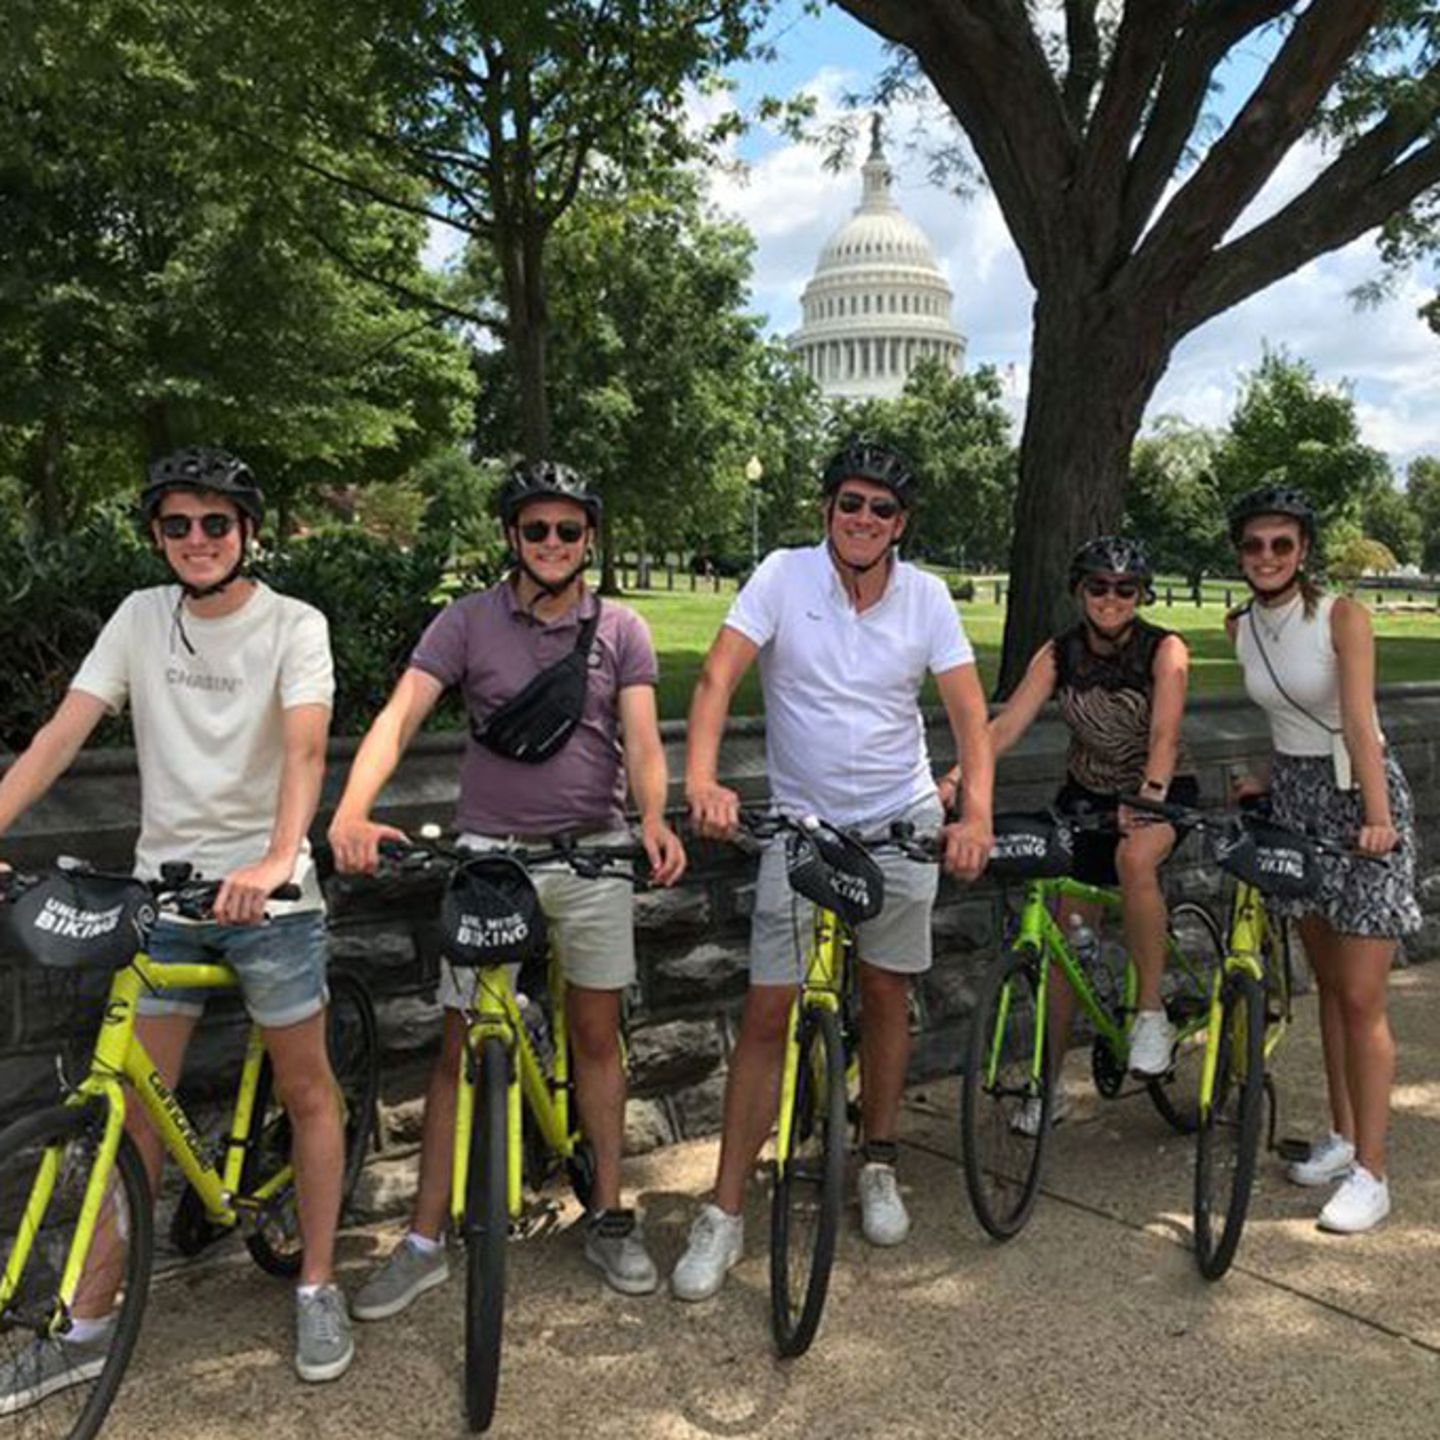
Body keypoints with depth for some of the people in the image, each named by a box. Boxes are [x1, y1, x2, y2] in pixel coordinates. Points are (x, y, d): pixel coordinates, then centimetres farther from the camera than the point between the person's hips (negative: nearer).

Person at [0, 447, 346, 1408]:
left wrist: (275, 862, -38)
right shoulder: (142, 618, 4)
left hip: (267, 890, -3)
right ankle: (90, 1325, 21)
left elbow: (304, 751, -21)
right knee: (134, 1105, 8)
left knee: (306, 1090, 7)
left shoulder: (294, 626, -7)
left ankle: (318, 1290, 23)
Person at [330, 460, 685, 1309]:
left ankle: (610, 1217, 25)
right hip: (491, 851, -1)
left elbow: (642, 738, -8)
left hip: (594, 852, 1)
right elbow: (398, 718, -13)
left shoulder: (621, 631, 2)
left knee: (597, 1034, 11)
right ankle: (426, 1242, 14)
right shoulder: (467, 624, -2)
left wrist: (654, 820, -29)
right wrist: (352, 812, -31)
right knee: (463, 1047, 3)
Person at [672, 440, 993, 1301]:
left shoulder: (926, 596, -4)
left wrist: (977, 813, -24)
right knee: (768, 1011, -3)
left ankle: (880, 1168, 32)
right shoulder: (784, 577, -9)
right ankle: (725, 1213, 6)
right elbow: (718, 677, -17)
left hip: (903, 821, 2)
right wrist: (702, 782, -34)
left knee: (887, 995, 11)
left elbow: (969, 709, -8)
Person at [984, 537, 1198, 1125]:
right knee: (1067, 935, 0)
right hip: (1088, 794, 3)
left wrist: (1150, 794, -47)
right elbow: (1006, 724, -20)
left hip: (1164, 790, -3)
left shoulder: (1165, 650, -16)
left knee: (1134, 858, -37)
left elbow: (1164, 734, -28)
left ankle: (1151, 1012, -19)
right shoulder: (1057, 655, -10)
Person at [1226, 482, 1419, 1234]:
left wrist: (1377, 816, -28)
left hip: (1357, 795, -6)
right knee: (1327, 982, 14)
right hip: (1294, 799, 6)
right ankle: (1342, 1135, 26)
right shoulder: (1241, 627, 3)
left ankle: (1370, 1173, 4)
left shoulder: (1342, 615, -13)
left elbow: (1358, 720, -22)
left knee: (1361, 997, -5)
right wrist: (1269, 777, 4)